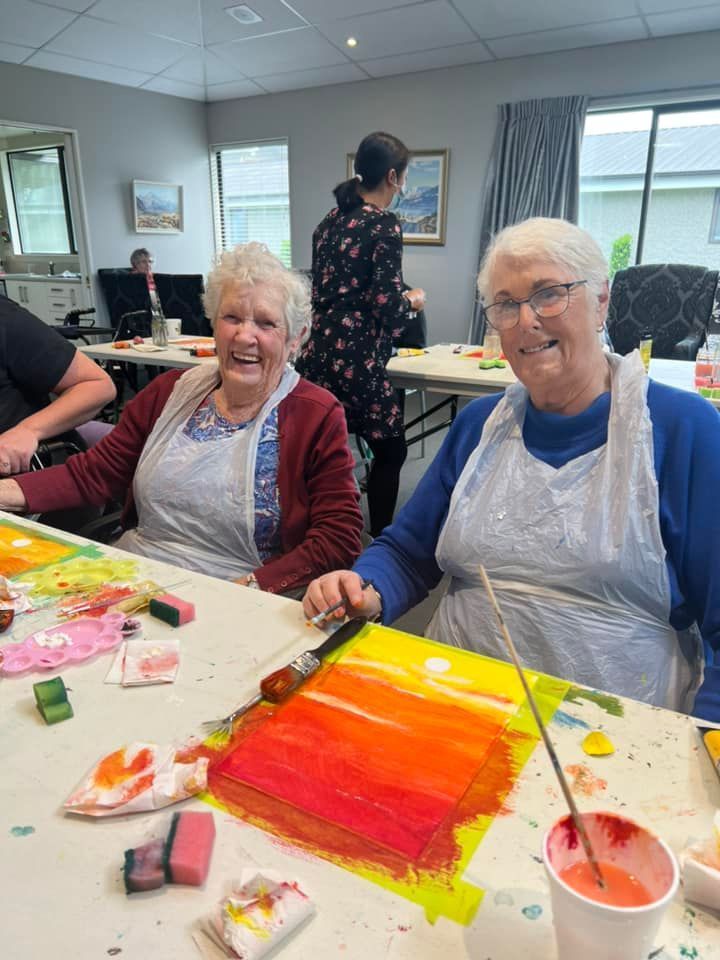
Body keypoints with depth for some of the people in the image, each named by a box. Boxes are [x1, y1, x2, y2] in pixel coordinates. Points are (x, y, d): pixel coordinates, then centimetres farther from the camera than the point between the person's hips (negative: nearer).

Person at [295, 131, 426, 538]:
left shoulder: (331, 220, 14)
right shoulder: (384, 224, -9)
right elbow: (386, 305, -16)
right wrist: (412, 300, 6)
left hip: (317, 353, 7)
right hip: (356, 359, -7)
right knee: (391, 450, 11)